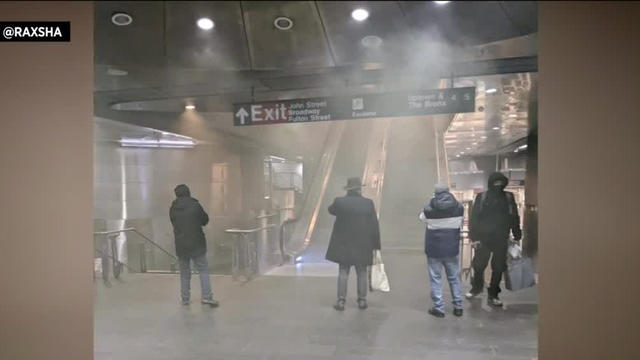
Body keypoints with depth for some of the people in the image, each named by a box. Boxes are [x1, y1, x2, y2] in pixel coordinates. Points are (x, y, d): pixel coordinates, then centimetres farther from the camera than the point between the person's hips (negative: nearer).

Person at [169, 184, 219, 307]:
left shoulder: (173, 209, 2)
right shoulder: (195, 205, -10)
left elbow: (174, 224, 14)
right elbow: (205, 220, 0)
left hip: (180, 245, 4)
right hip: (197, 244, -4)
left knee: (184, 273, 14)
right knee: (203, 270, 4)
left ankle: (185, 298, 18)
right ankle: (206, 296, -4)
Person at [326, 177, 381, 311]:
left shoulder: (339, 201, -9)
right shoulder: (368, 203, -8)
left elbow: (331, 210, 14)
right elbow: (375, 226, -5)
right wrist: (376, 245, 2)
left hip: (344, 245, 0)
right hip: (362, 245, 0)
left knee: (343, 272, 8)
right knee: (362, 273, 12)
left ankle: (341, 301, 9)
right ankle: (362, 300, 19)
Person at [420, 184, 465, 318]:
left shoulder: (429, 208, -15)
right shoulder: (459, 207, -6)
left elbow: (422, 218, 5)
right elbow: (460, 223, 9)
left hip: (434, 249, -3)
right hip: (452, 248, 3)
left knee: (436, 278, 7)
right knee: (454, 277, 15)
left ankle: (438, 308, 8)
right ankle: (458, 307, 21)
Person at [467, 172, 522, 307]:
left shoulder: (508, 197, 4)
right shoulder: (481, 197, -3)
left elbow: (514, 218, 9)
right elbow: (473, 218, -4)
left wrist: (517, 235, 5)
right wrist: (474, 237, -8)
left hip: (501, 240, 2)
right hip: (483, 239, -1)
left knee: (498, 269, 6)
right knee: (478, 266, 7)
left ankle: (493, 295, 20)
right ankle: (477, 287, 33)